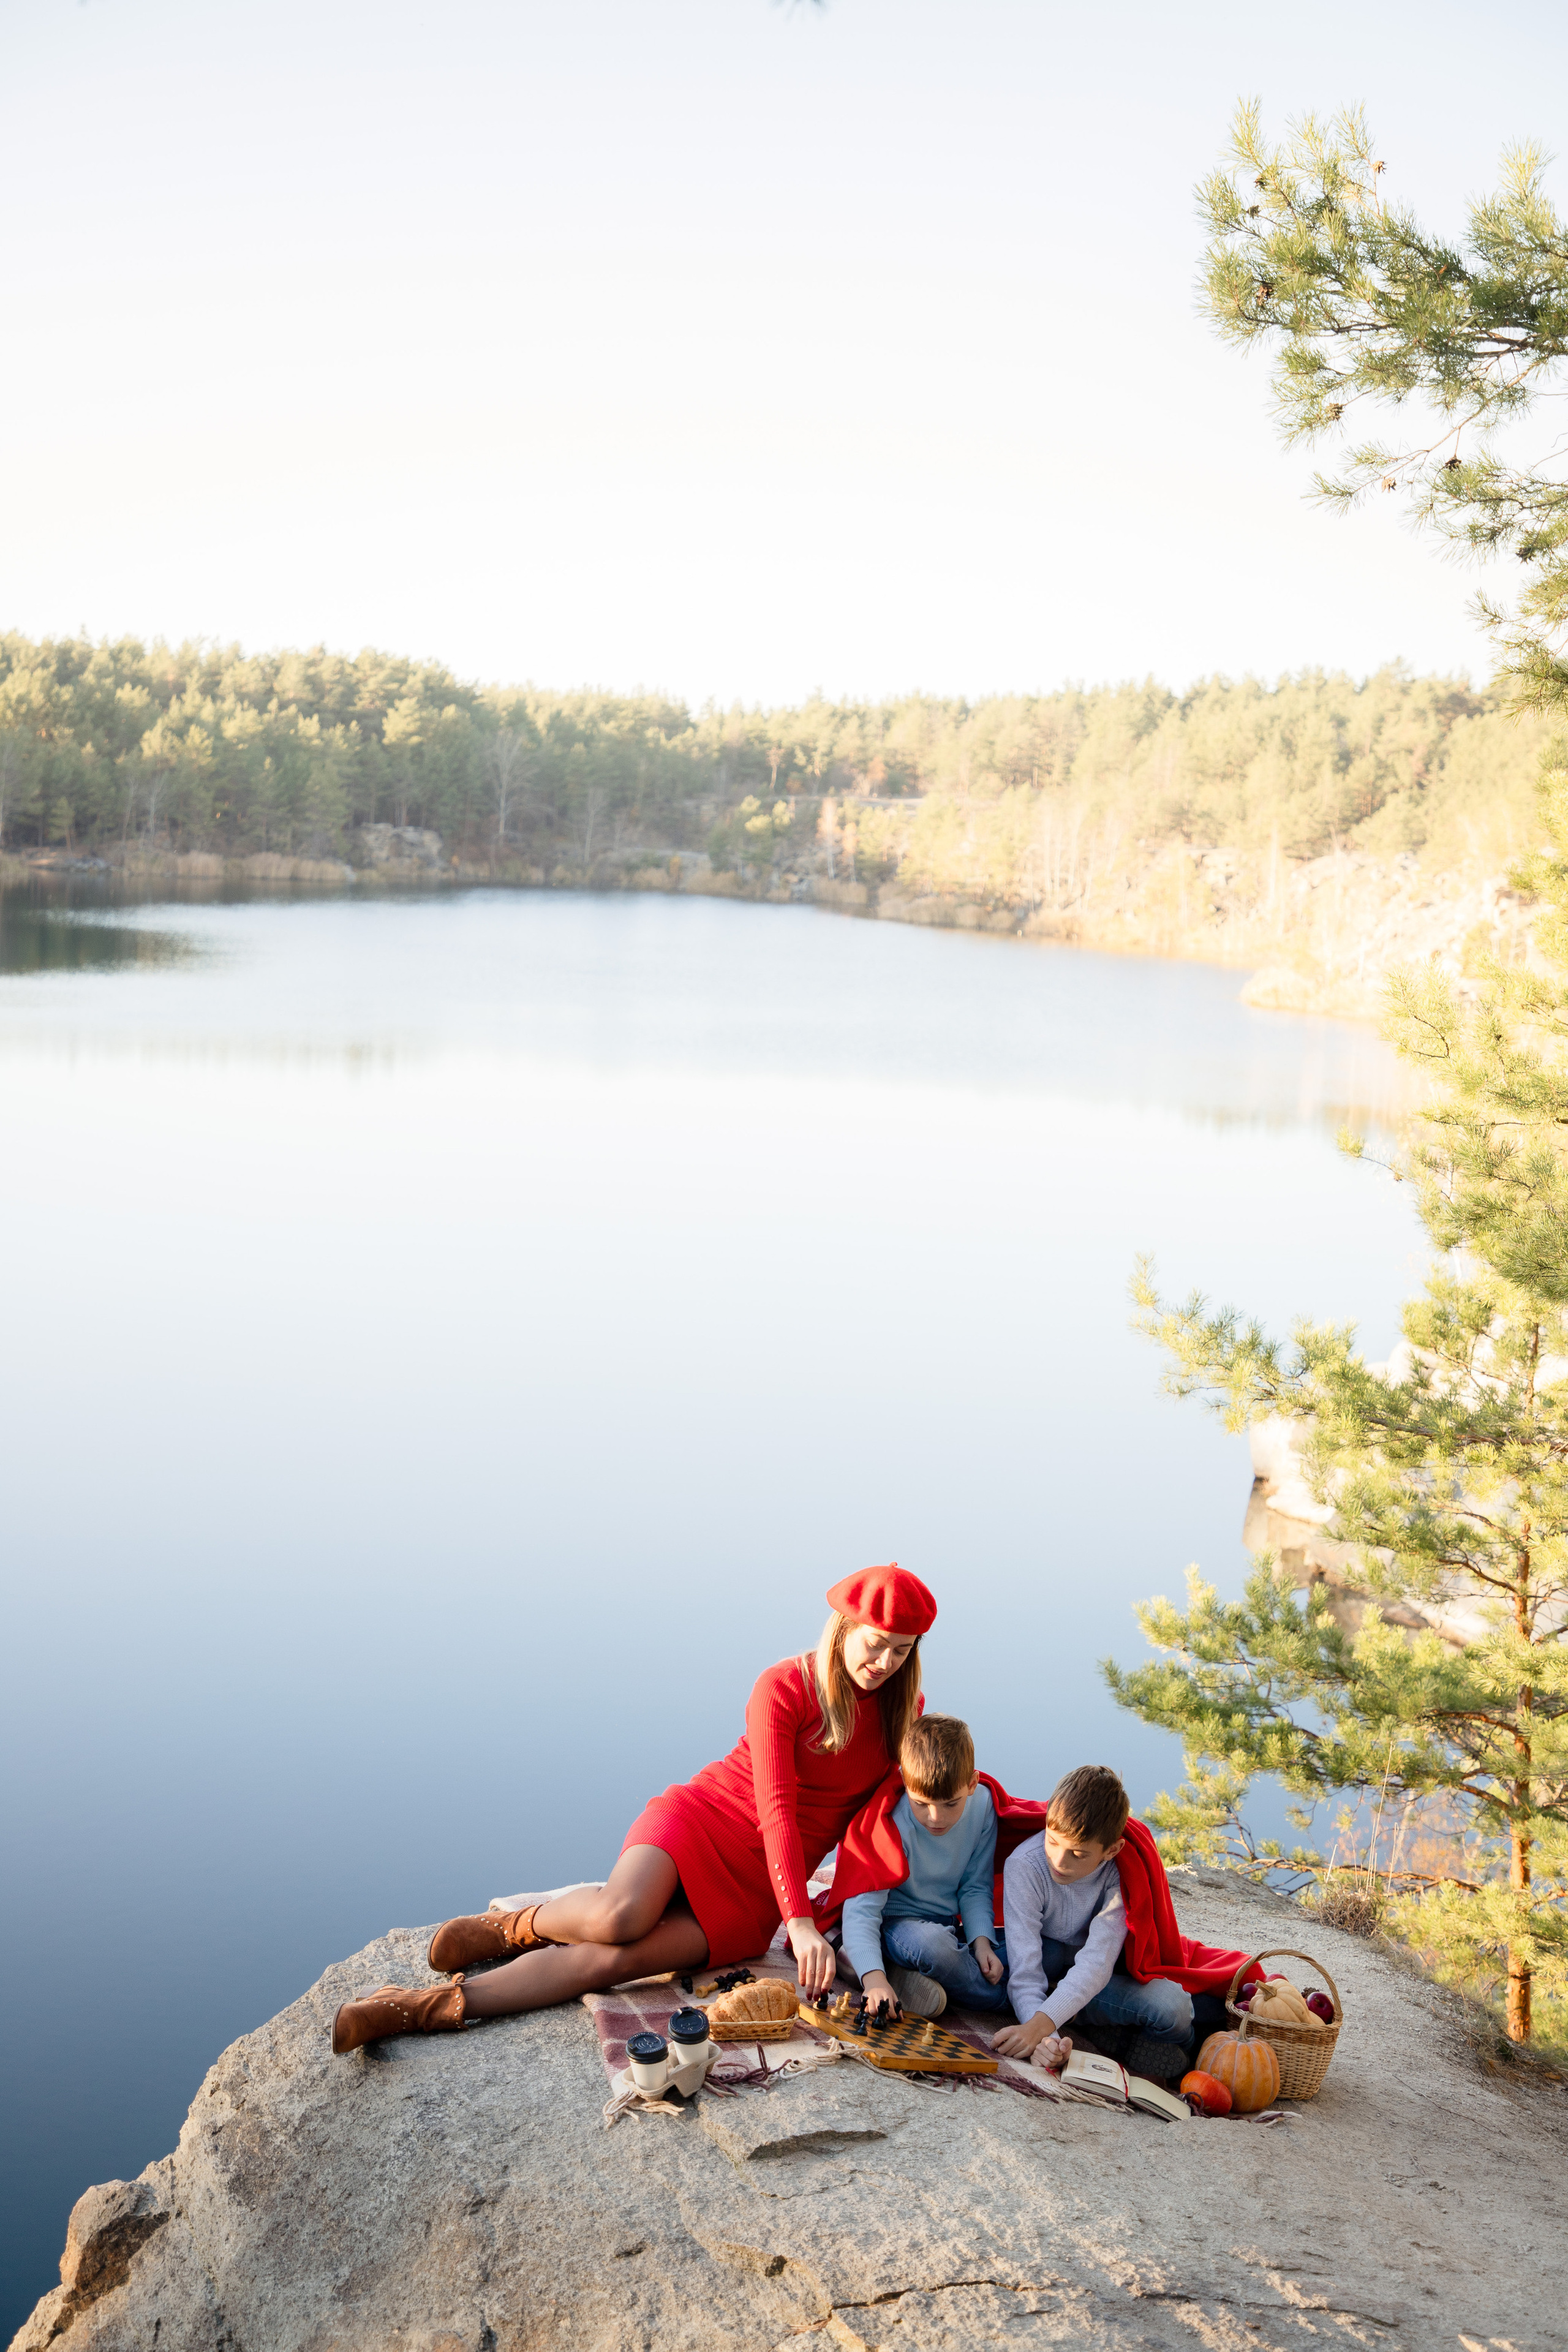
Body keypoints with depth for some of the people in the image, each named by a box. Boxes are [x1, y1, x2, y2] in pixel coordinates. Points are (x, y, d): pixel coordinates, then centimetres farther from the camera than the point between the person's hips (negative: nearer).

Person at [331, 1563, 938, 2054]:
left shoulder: (903, 1708, 2)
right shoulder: (784, 1689, -11)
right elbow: (775, 1809, -18)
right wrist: (799, 1922, -29)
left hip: (752, 1892, 2)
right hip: (703, 1815, -2)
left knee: (614, 1958, -22)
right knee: (619, 1917, -34)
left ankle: (434, 2008, -19)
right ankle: (521, 1925, 1)